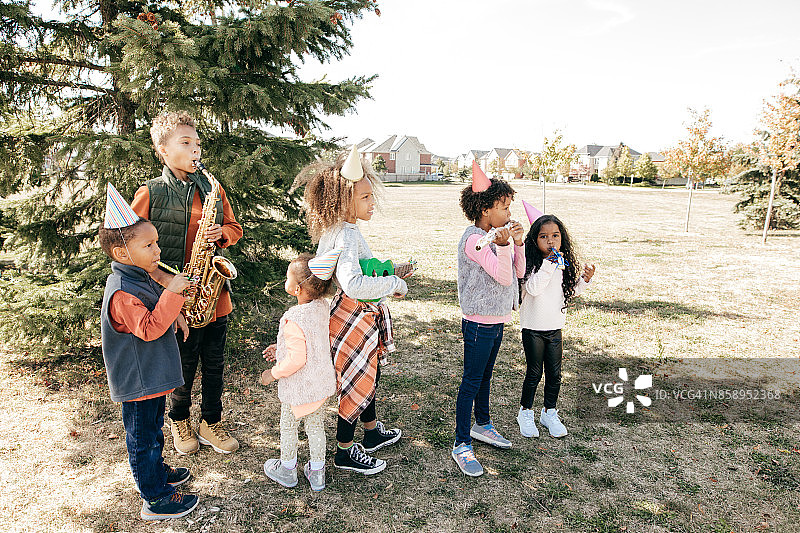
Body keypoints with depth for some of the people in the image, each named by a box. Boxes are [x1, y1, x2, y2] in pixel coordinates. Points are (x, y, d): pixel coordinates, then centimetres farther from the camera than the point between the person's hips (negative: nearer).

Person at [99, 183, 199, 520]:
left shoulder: (138, 279, 6)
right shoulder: (122, 293, -27)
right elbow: (149, 328, -33)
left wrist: (173, 314, 5)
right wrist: (172, 293, -35)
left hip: (152, 377, 10)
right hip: (139, 382, -10)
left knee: (153, 430, 27)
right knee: (143, 439, 6)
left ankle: (157, 471, 46)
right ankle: (155, 500, 19)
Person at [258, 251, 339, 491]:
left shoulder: (293, 320, -29)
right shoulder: (324, 307, -6)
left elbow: (297, 359, -27)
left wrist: (273, 373, -10)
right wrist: (281, 348, 13)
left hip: (298, 385, -6)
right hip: (322, 380, 6)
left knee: (288, 426, 18)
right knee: (315, 426, 21)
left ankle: (287, 470, 38)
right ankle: (317, 472, 35)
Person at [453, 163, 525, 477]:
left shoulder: (497, 234, 7)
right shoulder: (474, 240, -20)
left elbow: (519, 272, 9)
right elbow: (503, 277, -23)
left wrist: (518, 242, -2)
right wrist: (503, 246, -36)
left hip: (497, 321, 9)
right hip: (479, 324, -9)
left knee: (485, 376, 22)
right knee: (472, 381, 0)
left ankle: (482, 425, 40)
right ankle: (461, 445, 12)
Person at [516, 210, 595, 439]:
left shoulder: (565, 264, 3)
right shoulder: (531, 263, -13)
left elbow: (572, 292, 14)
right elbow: (533, 288, -27)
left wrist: (584, 280, -4)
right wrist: (549, 264, -29)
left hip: (555, 328, 5)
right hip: (533, 328, -5)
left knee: (555, 373, 12)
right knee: (534, 373, 5)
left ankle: (549, 413, 31)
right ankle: (525, 413, 25)